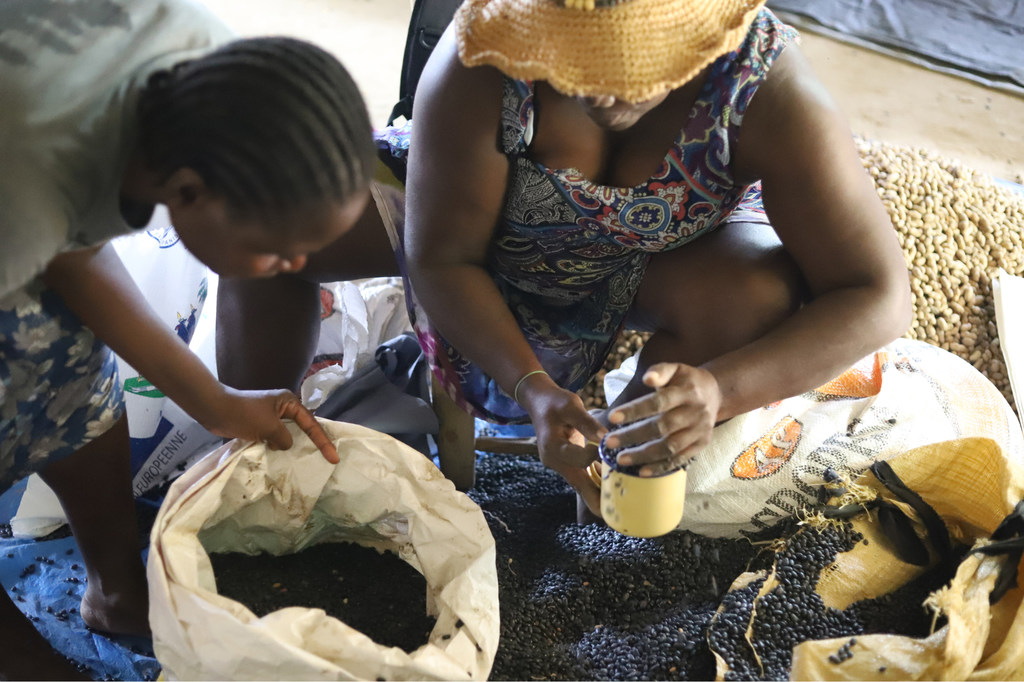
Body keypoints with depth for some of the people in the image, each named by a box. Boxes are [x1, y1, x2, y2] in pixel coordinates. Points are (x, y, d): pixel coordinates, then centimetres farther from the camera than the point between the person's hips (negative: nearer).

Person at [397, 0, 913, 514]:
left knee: (762, 295, -30)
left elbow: (880, 298, -32)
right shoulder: (480, 65, -32)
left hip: (674, 256, 0)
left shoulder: (767, 86, -33)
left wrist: (717, 390, -48)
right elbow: (440, 259, -23)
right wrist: (535, 390, -38)